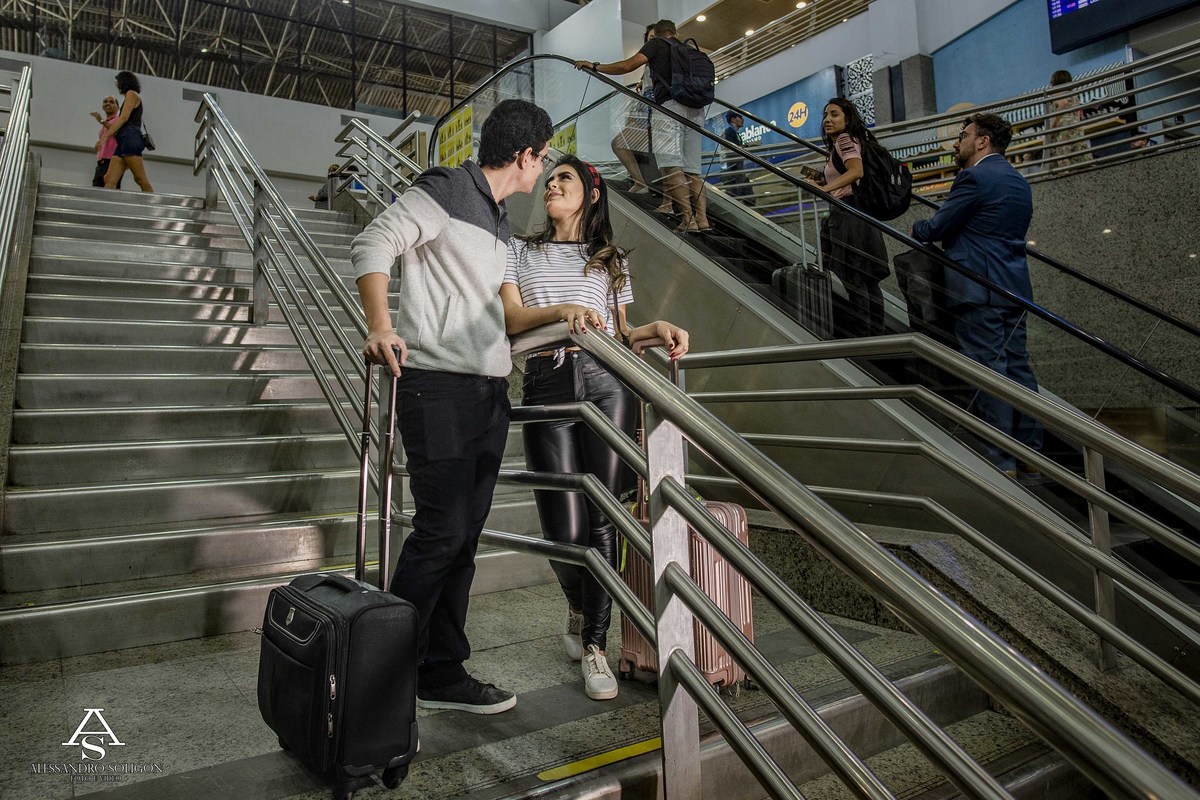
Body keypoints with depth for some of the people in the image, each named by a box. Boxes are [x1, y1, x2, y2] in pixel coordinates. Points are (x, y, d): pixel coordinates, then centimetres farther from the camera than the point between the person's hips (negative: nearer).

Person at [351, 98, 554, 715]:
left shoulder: (500, 221, 23)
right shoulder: (446, 190, -3)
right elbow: (373, 245, -13)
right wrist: (381, 328, -27)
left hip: (489, 392, 9)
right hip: (438, 386, -8)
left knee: (463, 537, 8)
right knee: (441, 530, -10)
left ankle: (442, 674, 18)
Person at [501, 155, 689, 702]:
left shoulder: (612, 261, 21)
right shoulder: (519, 252, 18)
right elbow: (511, 319, 3)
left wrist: (656, 329, 0)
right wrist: (562, 310, -16)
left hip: (606, 382, 1)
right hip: (546, 386, -1)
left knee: (602, 520, -5)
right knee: (566, 530, -5)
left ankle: (595, 645, 8)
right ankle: (578, 606, 28)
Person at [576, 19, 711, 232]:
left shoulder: (655, 43, 12)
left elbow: (628, 65, 0)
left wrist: (595, 66, 7)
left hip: (670, 105, -6)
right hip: (695, 110, 6)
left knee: (671, 166, -13)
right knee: (693, 170, 5)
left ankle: (688, 220, -24)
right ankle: (702, 219, -7)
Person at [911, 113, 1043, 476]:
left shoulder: (975, 177, -10)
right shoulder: (1019, 182, 19)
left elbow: (935, 229, -10)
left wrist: (917, 228, 11)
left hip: (979, 290, -9)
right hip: (1014, 287, 9)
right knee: (1018, 368, 11)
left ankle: (1001, 460, -2)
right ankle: (1031, 451, 18)